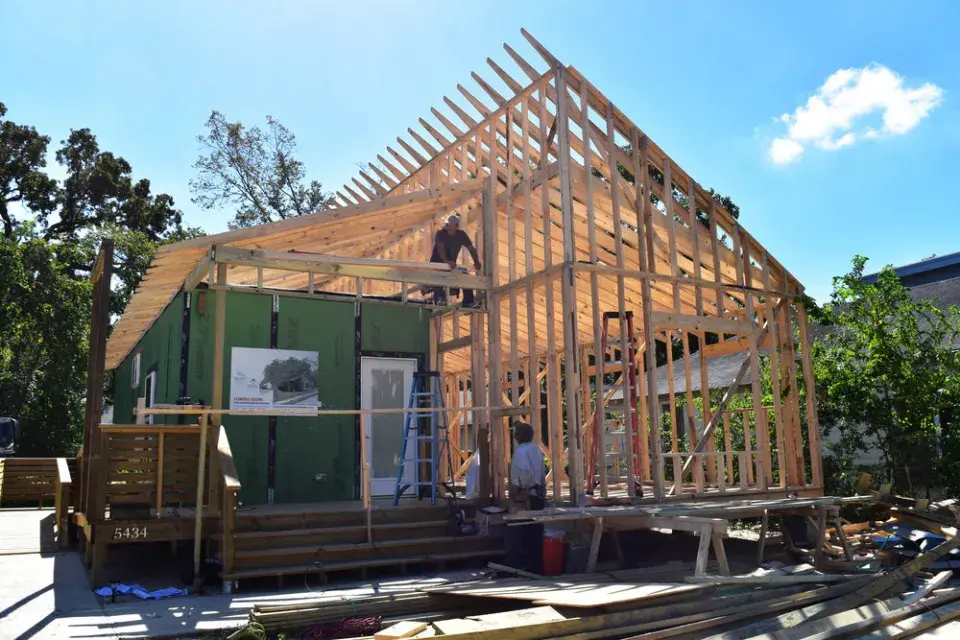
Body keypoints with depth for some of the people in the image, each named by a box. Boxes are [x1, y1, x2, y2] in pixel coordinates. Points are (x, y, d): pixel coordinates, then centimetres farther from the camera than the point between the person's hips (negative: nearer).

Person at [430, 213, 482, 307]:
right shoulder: (440, 233, -13)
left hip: (452, 265, 4)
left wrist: (476, 262, -15)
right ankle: (439, 298, -40)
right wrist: (447, 261, -47)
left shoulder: (461, 234, 1)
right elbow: (440, 248, -29)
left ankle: (469, 301, -9)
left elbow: (471, 248, 3)